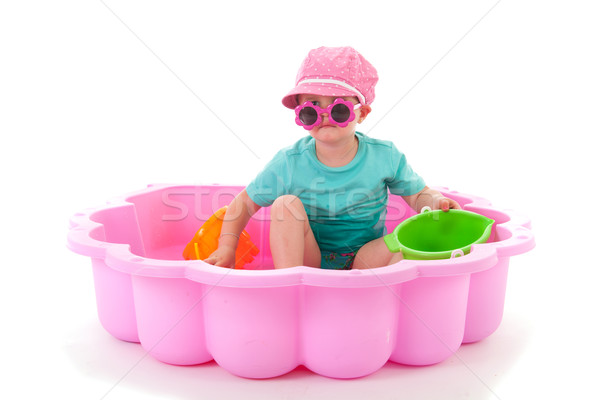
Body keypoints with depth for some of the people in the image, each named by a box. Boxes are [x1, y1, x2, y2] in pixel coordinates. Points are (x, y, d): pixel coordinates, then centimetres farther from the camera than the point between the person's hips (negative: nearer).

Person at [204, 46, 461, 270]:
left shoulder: (385, 157, -10)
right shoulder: (288, 163, -12)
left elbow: (418, 195, 3)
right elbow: (244, 203, -3)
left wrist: (435, 202, -20)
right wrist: (227, 248, -13)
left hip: (362, 261, 1)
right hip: (307, 260, 0)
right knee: (287, 203, -24)